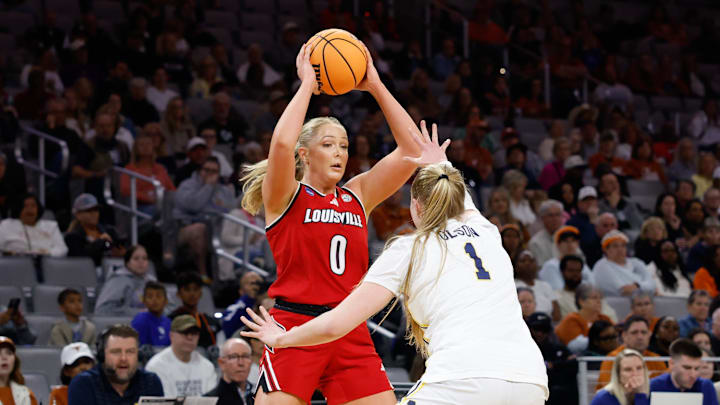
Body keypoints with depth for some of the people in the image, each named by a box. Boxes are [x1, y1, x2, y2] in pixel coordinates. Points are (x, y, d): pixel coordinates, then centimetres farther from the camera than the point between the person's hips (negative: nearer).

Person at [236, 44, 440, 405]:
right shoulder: (284, 197, 1)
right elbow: (281, 144, -20)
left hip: (351, 333, 5)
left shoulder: (358, 196, 14)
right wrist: (307, 84, -8)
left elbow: (412, 148, 9)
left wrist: (375, 87, 4)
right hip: (295, 329, -5)